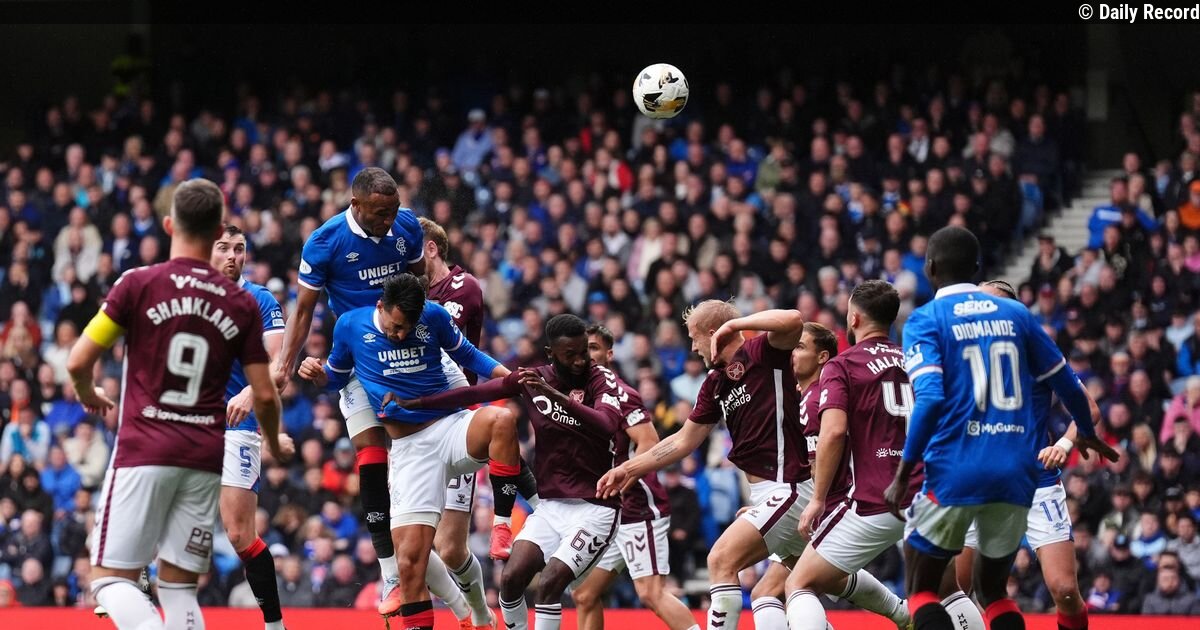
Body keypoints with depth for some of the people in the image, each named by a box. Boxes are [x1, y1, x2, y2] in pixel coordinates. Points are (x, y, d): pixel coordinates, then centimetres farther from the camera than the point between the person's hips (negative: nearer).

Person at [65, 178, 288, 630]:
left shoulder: (139, 284, -4)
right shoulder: (241, 304, 5)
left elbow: (78, 362, -4)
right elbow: (264, 396, 6)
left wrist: (89, 398, 19)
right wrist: (275, 445, 27)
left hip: (144, 453, -3)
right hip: (205, 458, 3)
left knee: (112, 578, 0)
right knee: (179, 586, 11)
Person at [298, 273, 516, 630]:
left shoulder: (434, 317, -1)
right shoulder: (350, 326, 1)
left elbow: (465, 354, 15)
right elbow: (336, 377, 17)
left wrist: (508, 375, 0)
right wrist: (316, 374, -5)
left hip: (454, 427, 0)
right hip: (410, 449, 0)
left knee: (501, 420, -36)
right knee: (410, 558, -9)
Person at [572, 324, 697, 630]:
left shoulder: (618, 393, -11)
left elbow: (650, 443, -21)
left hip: (640, 509, -10)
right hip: (611, 514, 10)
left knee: (651, 593, -19)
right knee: (584, 596, 9)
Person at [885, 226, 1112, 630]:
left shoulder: (926, 321, -2)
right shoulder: (1015, 314, 11)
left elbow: (930, 399, -16)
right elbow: (1067, 384, 16)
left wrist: (903, 475, -11)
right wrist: (1087, 433, 36)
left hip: (954, 473, -4)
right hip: (1016, 474, 4)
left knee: (921, 591, 9)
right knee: (993, 590, 19)